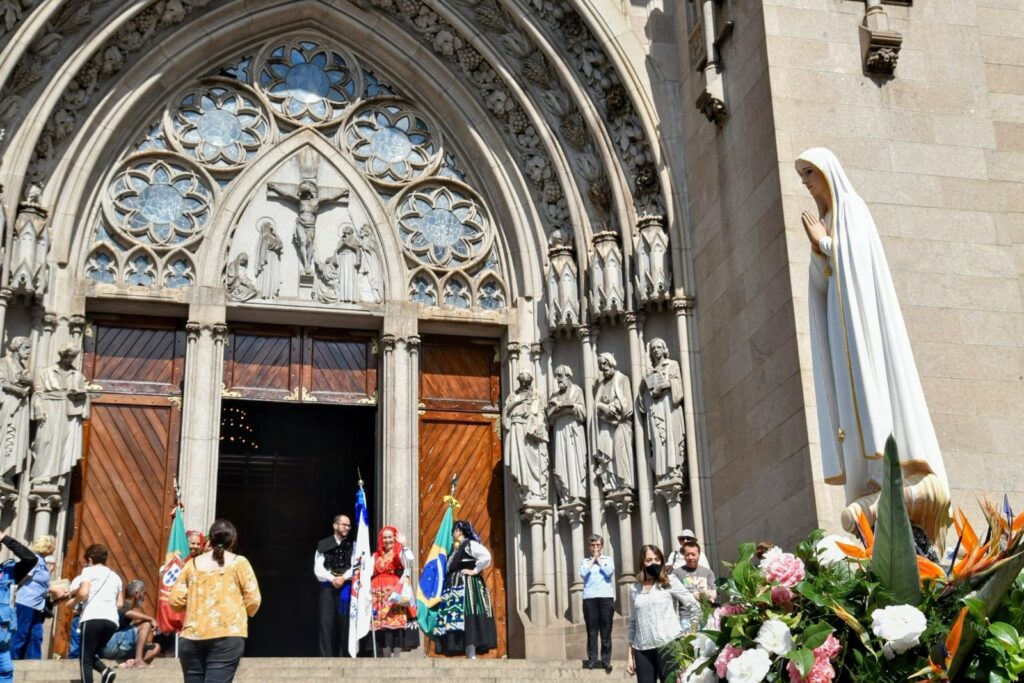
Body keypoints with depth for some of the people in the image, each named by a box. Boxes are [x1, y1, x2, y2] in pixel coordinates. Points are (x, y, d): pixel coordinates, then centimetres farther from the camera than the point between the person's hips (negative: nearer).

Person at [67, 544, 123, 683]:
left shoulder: (89, 571, 8)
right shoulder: (115, 576, 25)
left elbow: (83, 593, -7)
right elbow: (120, 603, 21)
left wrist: (73, 601, 11)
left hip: (93, 618, -6)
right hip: (112, 620, 6)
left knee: (85, 659, -1)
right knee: (91, 655, 19)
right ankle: (106, 671, -10)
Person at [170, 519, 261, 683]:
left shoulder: (192, 564, 10)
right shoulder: (239, 562, 3)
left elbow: (176, 600, 7)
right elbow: (253, 601, -1)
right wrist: (241, 614, 20)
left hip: (192, 637, 3)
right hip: (227, 636, -3)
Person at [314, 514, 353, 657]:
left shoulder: (352, 545, 9)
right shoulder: (323, 545, 5)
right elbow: (318, 569, -1)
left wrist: (343, 578, -14)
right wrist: (332, 579, -12)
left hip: (346, 587, 1)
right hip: (328, 587, -1)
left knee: (344, 623, 0)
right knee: (327, 623, -5)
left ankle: (341, 656, 4)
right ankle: (326, 657, -5)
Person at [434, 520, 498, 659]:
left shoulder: (470, 544, -5)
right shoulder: (457, 549, 23)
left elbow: (486, 557, -20)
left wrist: (474, 571, -15)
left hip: (467, 586, -9)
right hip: (456, 588, 9)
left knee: (467, 621, -17)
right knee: (458, 625, 2)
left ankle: (472, 656, -21)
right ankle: (470, 657, -2)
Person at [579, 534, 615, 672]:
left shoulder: (608, 559, 14)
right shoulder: (585, 561, 15)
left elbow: (609, 572, -6)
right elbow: (583, 573, -5)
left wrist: (598, 559, 4)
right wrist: (592, 559, 2)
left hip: (606, 598, 0)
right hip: (589, 598, 1)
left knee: (606, 631, -1)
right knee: (592, 631, -1)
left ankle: (606, 660, 2)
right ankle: (592, 660, 2)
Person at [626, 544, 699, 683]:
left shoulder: (669, 581, 3)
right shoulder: (634, 589, 12)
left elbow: (694, 606, 2)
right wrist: (629, 654, 13)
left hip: (669, 645, -3)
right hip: (642, 650, 3)